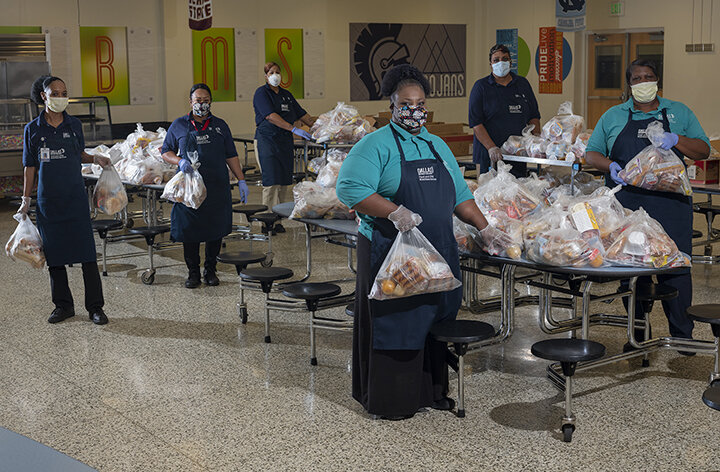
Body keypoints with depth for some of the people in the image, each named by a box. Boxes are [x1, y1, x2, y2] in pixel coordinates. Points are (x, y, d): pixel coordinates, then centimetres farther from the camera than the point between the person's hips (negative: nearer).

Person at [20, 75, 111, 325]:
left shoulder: (74, 125, 5)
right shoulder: (32, 129, 3)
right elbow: (30, 167, 7)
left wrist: (96, 159, -3)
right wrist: (26, 199, 5)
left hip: (75, 198, 0)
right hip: (48, 200, 0)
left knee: (87, 252, -4)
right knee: (54, 253, 6)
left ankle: (95, 307, 3)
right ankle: (63, 305, 20)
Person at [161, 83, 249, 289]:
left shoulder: (220, 126, 10)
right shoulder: (179, 125, 6)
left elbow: (231, 156, 11)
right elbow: (166, 152, 10)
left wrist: (241, 180, 5)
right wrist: (180, 161, -11)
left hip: (217, 187, 1)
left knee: (215, 229, 5)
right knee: (189, 230, 2)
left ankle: (210, 270, 20)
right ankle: (193, 272, 15)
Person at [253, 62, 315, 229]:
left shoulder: (286, 94, 17)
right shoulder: (261, 93, -5)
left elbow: (301, 114, 21)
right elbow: (271, 116, -18)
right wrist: (294, 129, -25)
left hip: (285, 142, 7)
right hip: (267, 141, -7)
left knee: (284, 181, 4)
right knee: (272, 182, -11)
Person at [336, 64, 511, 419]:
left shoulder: (438, 146, 16)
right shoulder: (376, 145, -6)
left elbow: (459, 196, 21)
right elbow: (350, 189, -18)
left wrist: (484, 228, 11)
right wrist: (395, 212, -24)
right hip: (390, 253, -6)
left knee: (435, 320, 12)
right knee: (393, 323, 0)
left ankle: (431, 390, 26)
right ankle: (389, 400, 12)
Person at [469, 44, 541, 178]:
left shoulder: (523, 84, 14)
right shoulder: (481, 86, 1)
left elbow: (534, 116, 18)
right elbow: (475, 122, -7)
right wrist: (491, 148, -19)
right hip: (488, 156, -3)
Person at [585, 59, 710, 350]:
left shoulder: (679, 113, 13)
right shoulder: (612, 117, 13)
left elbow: (703, 151, 10)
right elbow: (591, 153, 14)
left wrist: (675, 139, -9)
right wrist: (610, 166, -8)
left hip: (670, 203, 0)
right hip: (627, 204, 1)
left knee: (675, 268, -3)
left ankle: (682, 334, 10)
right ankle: (637, 335, 13)